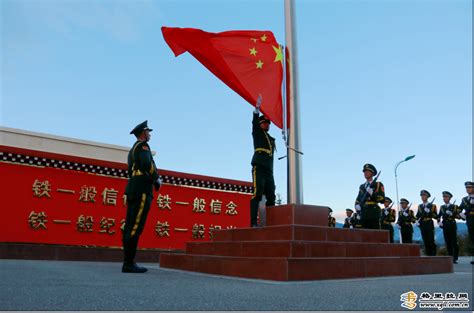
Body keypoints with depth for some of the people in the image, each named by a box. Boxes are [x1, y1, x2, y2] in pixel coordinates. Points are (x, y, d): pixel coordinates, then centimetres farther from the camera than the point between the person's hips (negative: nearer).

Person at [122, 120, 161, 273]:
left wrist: (154, 178, 14)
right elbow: (147, 164, -19)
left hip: (133, 189, 10)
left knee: (130, 226, 5)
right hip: (142, 189, -10)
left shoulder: (133, 149, 26)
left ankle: (128, 262, 7)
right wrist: (157, 179, -4)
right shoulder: (143, 145, -3)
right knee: (136, 227, -12)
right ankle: (129, 263, -13)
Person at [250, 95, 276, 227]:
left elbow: (270, 155, 21)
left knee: (271, 196, 1)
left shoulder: (271, 139, 27)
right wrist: (257, 108, -20)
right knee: (257, 193, -17)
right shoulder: (257, 133, 12)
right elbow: (254, 122, -7)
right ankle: (253, 222, -21)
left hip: (269, 170, 7)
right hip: (259, 168, -7)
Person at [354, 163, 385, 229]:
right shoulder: (362, 187, 20)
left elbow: (382, 199, -3)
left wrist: (372, 193, -16)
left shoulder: (378, 185, 7)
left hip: (374, 214, -4)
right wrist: (357, 205, 0)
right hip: (364, 214, 5)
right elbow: (358, 199, 22)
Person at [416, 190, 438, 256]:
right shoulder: (420, 206, 15)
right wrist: (417, 221, -2)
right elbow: (417, 216, 17)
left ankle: (433, 255, -1)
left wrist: (429, 212, -16)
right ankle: (428, 255, 7)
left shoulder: (432, 206, 4)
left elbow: (436, 216, -3)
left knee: (431, 241, -6)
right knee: (425, 241, 3)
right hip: (422, 225, 3)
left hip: (430, 225, -3)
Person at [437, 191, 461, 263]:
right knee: (448, 243, 3)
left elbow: (459, 216, -5)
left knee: (454, 242, -5)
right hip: (445, 226, 3)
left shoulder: (454, 206, 4)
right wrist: (439, 222, 2)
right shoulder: (442, 207, 14)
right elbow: (439, 216, 19)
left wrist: (452, 214, -19)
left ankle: (455, 258, -2)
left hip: (452, 226, -3)